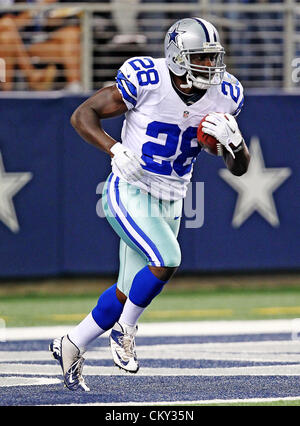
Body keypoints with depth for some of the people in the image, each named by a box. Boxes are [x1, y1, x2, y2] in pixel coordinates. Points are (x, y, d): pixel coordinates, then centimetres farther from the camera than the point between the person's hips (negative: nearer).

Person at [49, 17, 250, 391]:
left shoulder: (223, 95, -4)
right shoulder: (145, 80, -19)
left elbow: (240, 168, 3)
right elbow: (82, 115, -11)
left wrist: (232, 140, -19)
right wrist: (115, 150, -27)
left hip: (169, 204, 6)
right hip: (129, 192, -6)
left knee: (128, 293, 11)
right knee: (166, 261, -27)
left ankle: (71, 346, 33)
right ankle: (124, 331, -3)